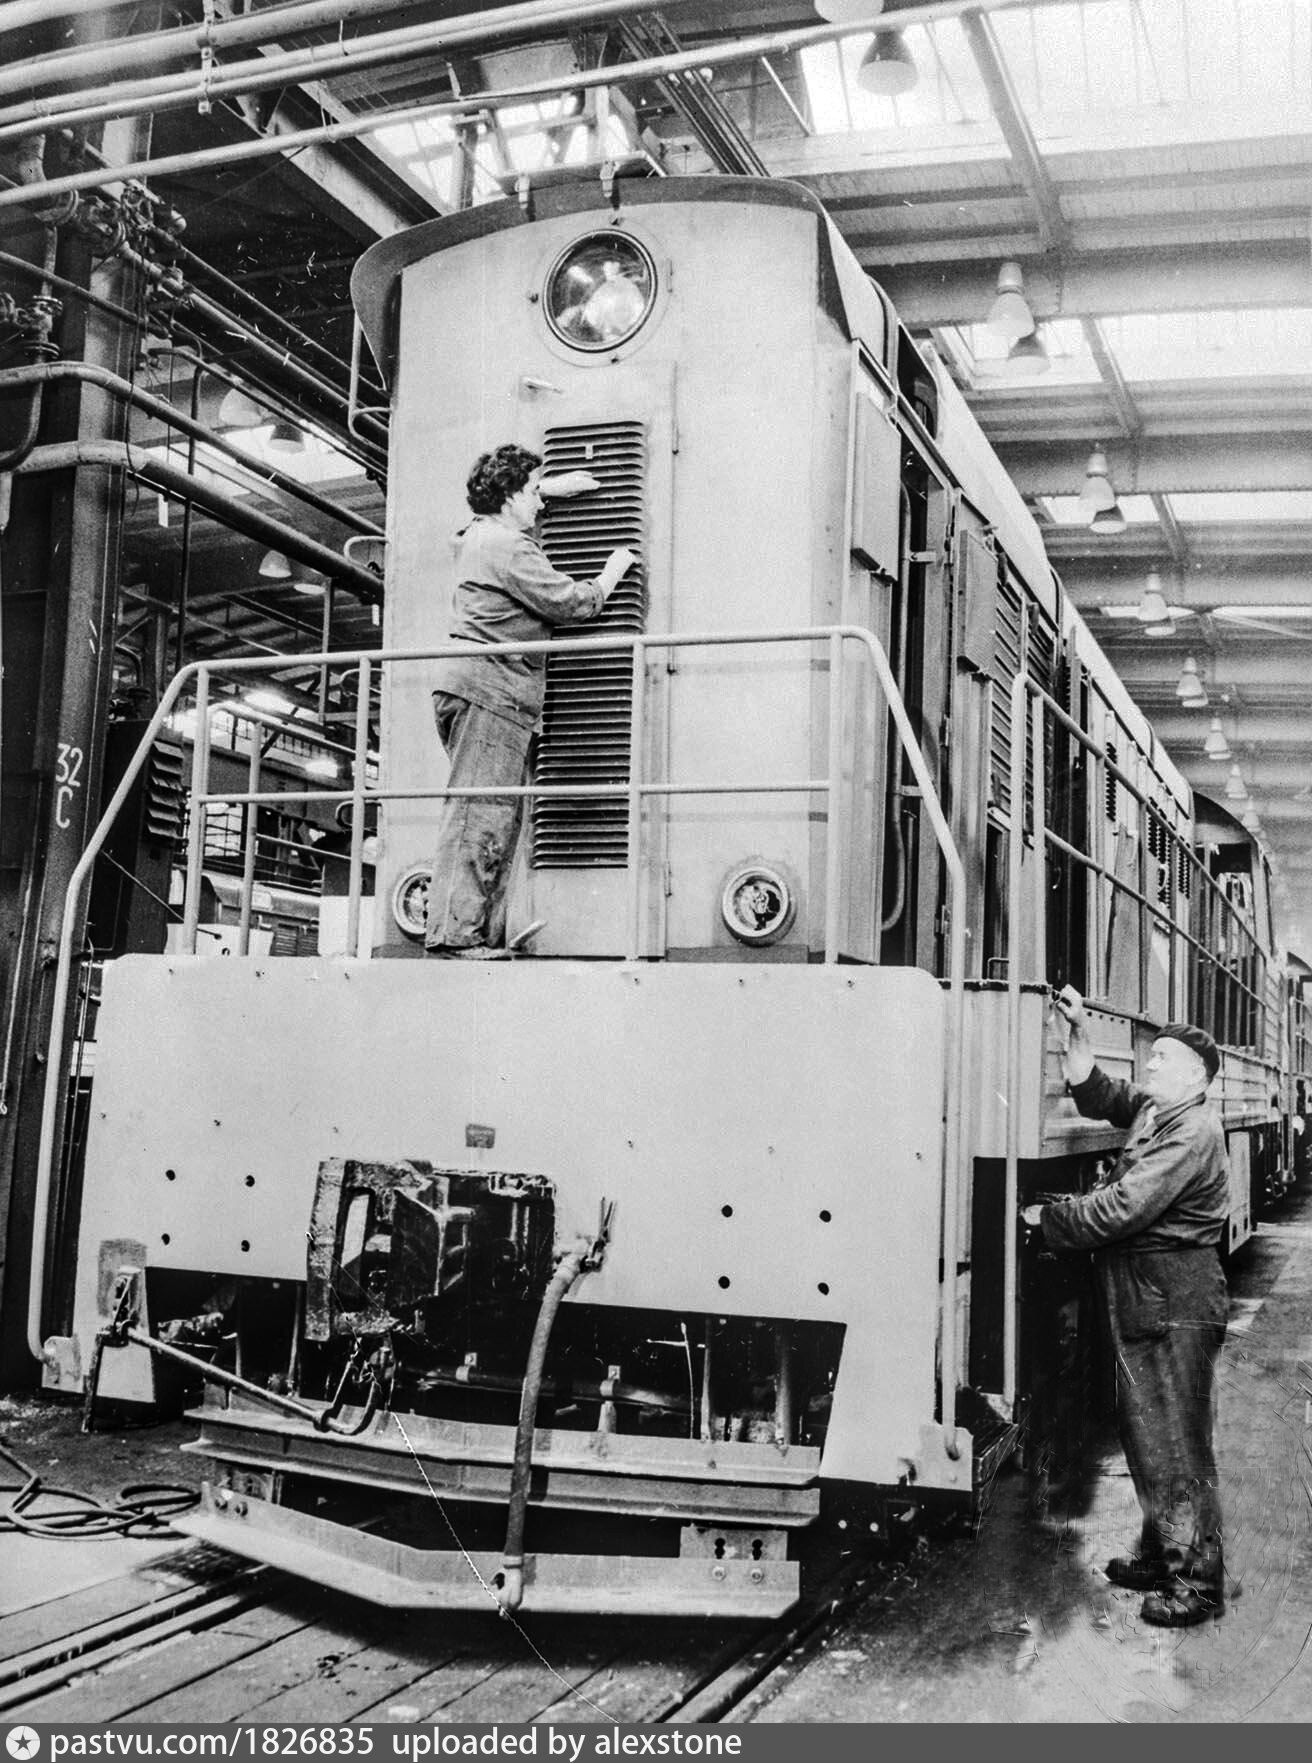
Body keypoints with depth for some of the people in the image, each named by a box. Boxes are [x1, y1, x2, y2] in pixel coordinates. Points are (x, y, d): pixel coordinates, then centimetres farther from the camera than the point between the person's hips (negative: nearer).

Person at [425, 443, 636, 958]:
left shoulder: (475, 535, 19)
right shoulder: (509, 547, -11)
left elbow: (505, 505, 45)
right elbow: (572, 603, -9)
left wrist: (551, 487, 39)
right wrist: (613, 571, 8)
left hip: (469, 683, 10)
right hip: (490, 690, -10)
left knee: (501, 816, 9)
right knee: (478, 815, -13)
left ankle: (485, 934, 8)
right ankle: (454, 933, -16)